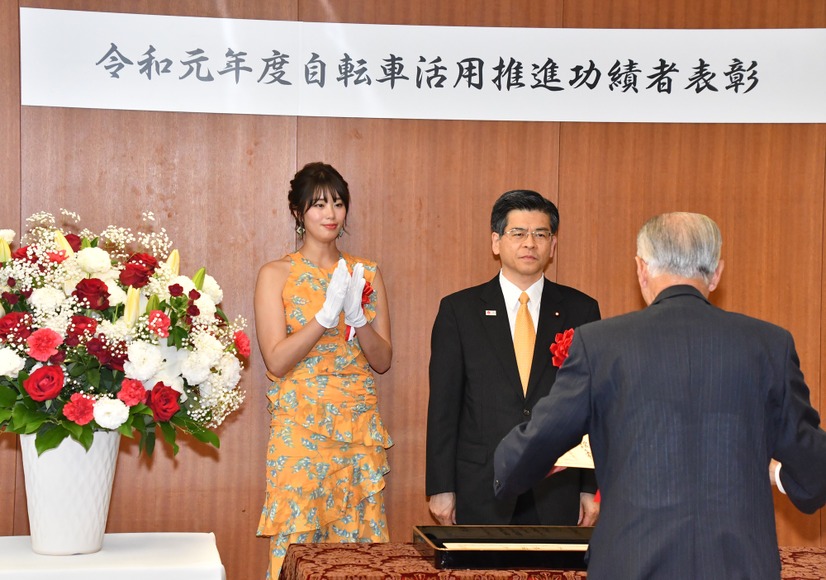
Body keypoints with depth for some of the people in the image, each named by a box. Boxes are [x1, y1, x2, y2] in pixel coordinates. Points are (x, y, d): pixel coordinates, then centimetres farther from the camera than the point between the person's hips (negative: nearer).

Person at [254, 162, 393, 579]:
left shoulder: (366, 274, 10)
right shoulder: (276, 275, 0)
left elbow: (383, 360, 7)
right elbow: (276, 361, -8)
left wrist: (357, 317, -11)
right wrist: (327, 313, -18)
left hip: (359, 431, 3)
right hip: (300, 431, -3)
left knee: (358, 545, 3)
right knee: (296, 545, -4)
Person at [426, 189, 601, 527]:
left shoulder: (581, 311, 6)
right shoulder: (459, 310, 4)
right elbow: (443, 405, 2)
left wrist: (592, 487, 1)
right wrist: (441, 488, -2)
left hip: (557, 495, 1)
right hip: (481, 493, -1)